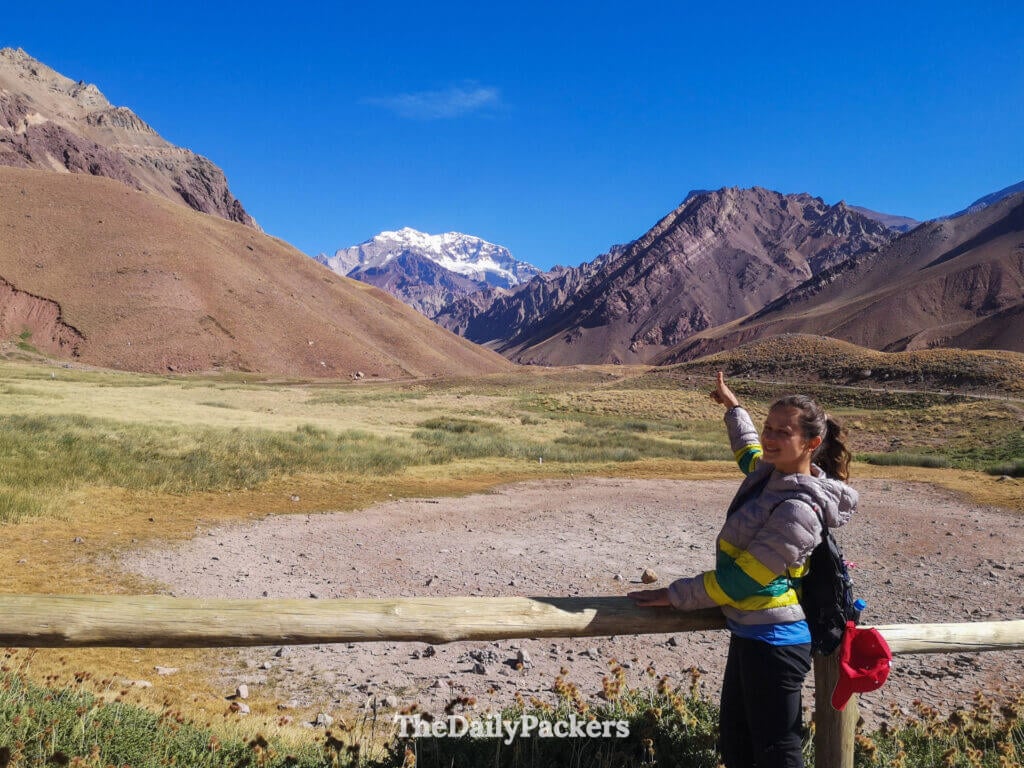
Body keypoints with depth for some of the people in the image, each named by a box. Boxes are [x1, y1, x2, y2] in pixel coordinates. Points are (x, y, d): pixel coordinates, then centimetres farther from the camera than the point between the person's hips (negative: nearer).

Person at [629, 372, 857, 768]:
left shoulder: (799, 509, -24)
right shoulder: (770, 472, 2)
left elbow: (739, 579, -21)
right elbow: (748, 449, 29)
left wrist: (673, 595, -13)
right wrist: (733, 406, 41)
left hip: (773, 642, -9)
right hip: (749, 633, 9)